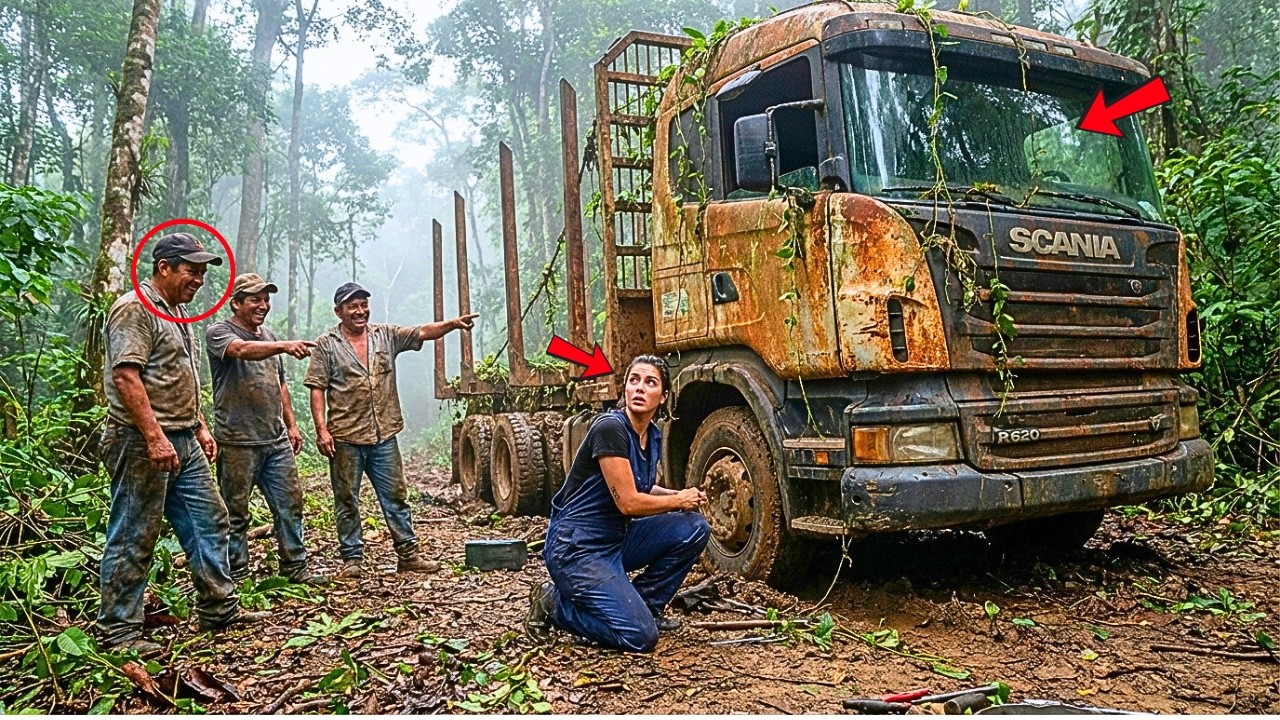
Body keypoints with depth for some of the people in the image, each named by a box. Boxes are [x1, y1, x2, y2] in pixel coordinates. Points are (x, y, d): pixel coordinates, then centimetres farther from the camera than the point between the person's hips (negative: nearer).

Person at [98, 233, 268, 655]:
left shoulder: (178, 311, 18)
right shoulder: (135, 309, -13)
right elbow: (126, 376, -22)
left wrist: (200, 427, 19)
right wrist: (155, 438, -26)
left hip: (183, 443, 10)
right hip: (142, 444, -10)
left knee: (209, 522, 12)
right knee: (133, 539, -1)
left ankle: (220, 610, 22)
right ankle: (117, 631, 10)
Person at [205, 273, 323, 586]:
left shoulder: (269, 337, 18)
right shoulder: (218, 333, -5)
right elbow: (243, 350, -28)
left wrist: (291, 424, 18)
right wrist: (284, 345, -43)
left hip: (277, 440, 6)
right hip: (238, 442, -6)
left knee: (289, 503, 7)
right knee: (236, 511, 3)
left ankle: (295, 566, 15)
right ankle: (236, 574, 15)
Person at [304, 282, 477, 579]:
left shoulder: (386, 336, 9)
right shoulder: (326, 345, 1)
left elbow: (422, 332, -3)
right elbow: (317, 389, -3)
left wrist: (453, 323, -21)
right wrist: (321, 429, -12)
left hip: (384, 435, 3)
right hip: (345, 437, -3)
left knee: (396, 496, 7)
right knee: (347, 500, 6)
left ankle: (408, 555, 15)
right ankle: (352, 560, 17)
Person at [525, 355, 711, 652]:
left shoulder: (653, 437, 4)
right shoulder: (609, 428, -21)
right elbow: (628, 502, -23)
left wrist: (680, 495, 2)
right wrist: (679, 499, -8)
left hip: (617, 539, 8)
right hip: (576, 548, -8)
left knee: (695, 528, -4)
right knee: (641, 637, -16)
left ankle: (645, 605, 12)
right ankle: (555, 603, 4)